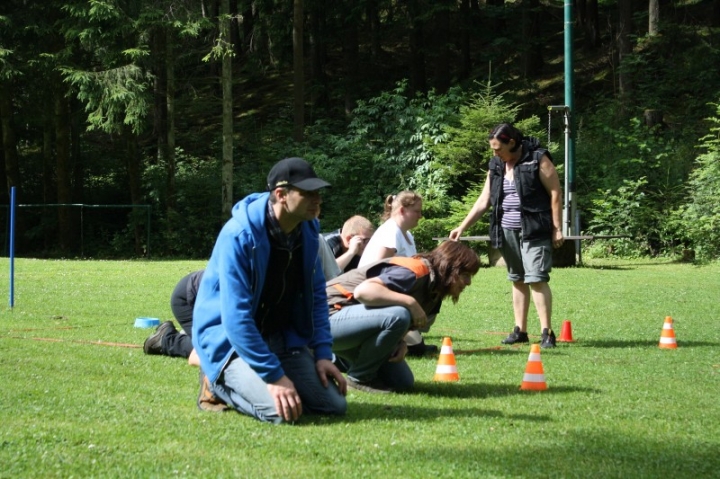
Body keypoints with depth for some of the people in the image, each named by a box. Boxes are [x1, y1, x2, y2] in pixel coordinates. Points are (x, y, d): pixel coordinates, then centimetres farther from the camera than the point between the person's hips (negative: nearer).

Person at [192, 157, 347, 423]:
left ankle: (252, 383, 14)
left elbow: (316, 294, 9)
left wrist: (322, 352, -2)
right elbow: (236, 318, -28)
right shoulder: (240, 235, -26)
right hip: (231, 339, -7)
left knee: (334, 406, -6)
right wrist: (274, 375, -30)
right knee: (282, 411, -28)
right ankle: (219, 382, 1)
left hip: (281, 338, 7)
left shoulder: (308, 231, -4)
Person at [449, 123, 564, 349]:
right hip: (507, 231, 6)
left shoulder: (537, 160, -8)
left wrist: (557, 229, -11)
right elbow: (484, 201, 14)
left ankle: (547, 332, -10)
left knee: (536, 279, -12)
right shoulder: (496, 166, 10)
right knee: (518, 280, 10)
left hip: (534, 231, -6)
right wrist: (462, 227, 8)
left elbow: (555, 194, -8)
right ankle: (520, 330, 16)